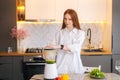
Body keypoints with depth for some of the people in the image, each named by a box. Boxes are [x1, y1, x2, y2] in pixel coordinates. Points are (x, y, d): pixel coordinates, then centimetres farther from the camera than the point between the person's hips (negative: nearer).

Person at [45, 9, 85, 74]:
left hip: (74, 67, -1)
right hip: (61, 67, 1)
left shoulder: (81, 33, 0)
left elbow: (75, 47, -17)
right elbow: (53, 47, 1)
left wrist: (59, 46, -28)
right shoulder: (60, 33, 6)